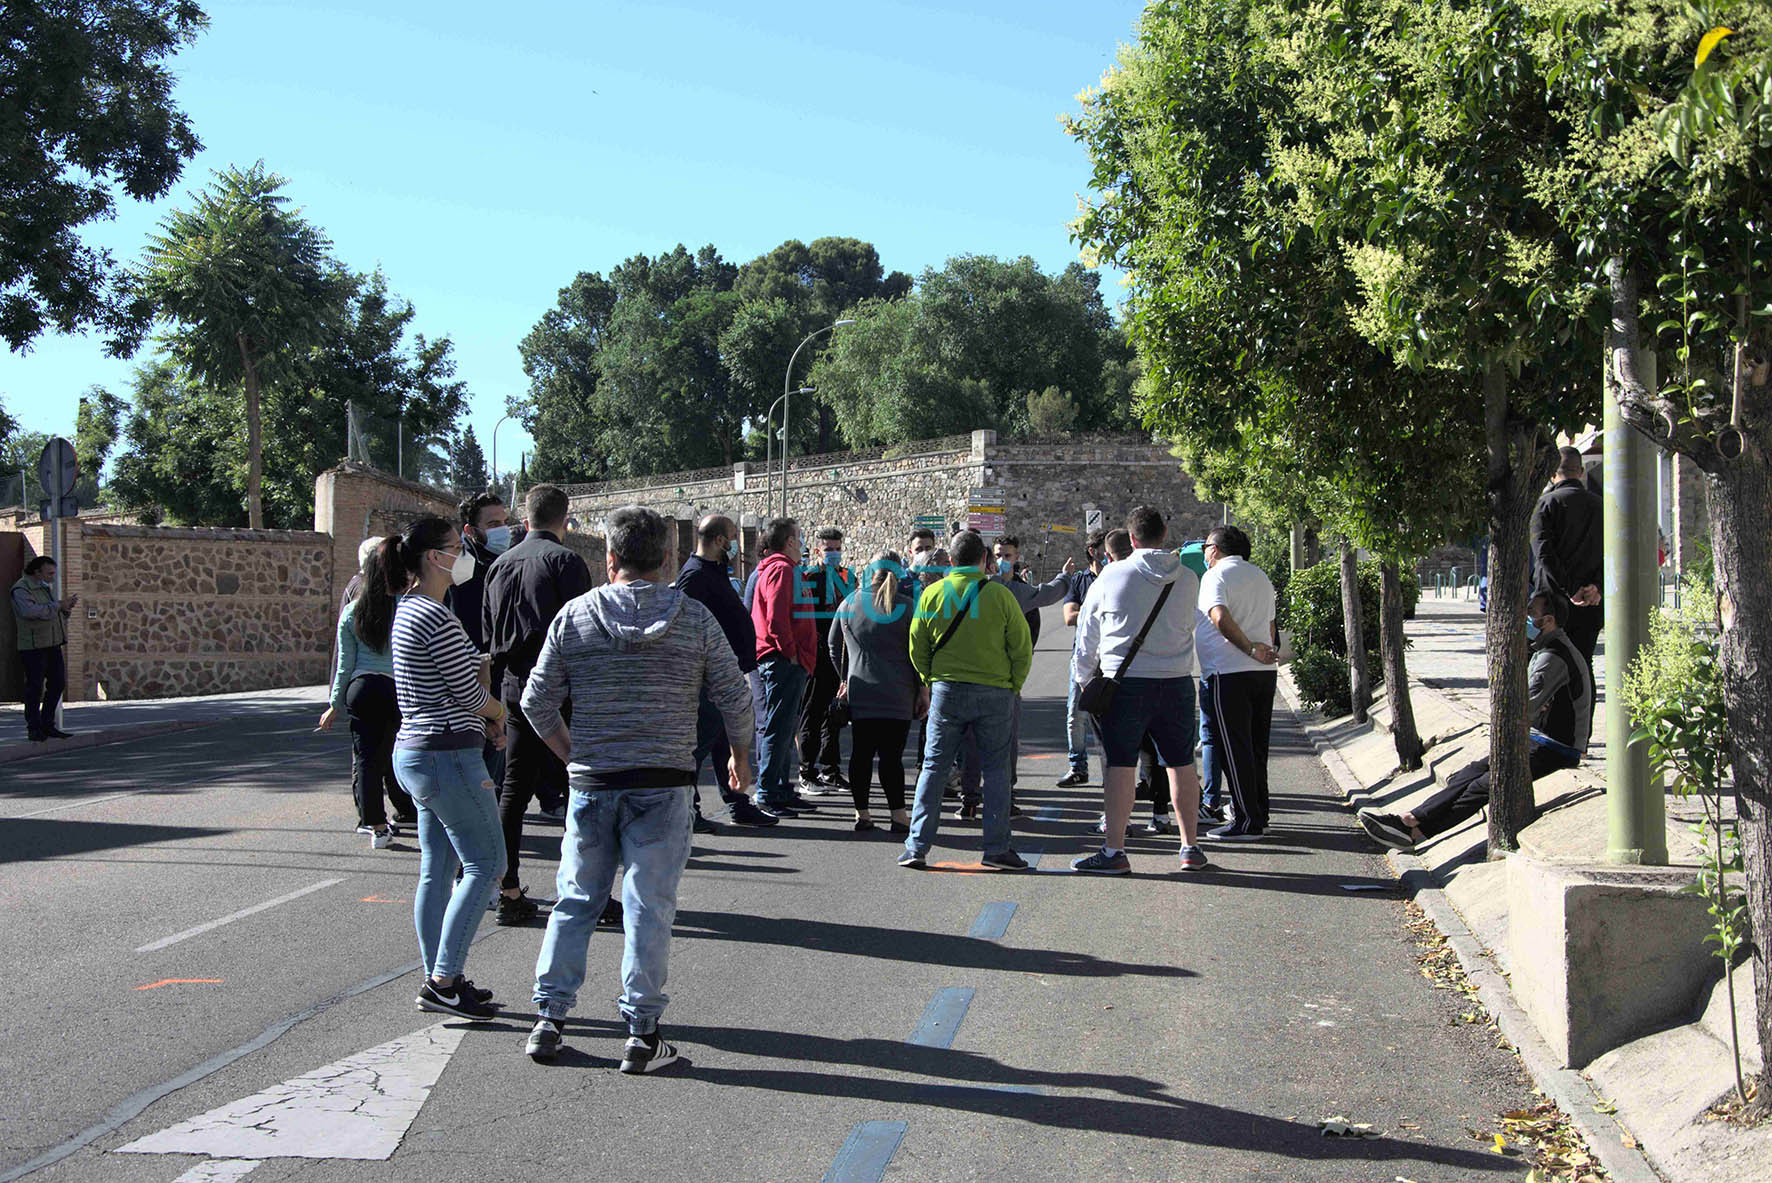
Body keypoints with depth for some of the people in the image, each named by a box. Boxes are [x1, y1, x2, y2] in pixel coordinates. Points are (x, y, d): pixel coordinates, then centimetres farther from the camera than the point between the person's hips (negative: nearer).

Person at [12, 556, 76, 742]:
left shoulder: (46, 587, 18)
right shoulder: (21, 589, -9)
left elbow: (56, 614, 22)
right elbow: (30, 611, -27)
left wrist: (67, 608, 1)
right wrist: (58, 605, -22)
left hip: (53, 644, 8)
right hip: (33, 645, -8)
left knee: (58, 683, 7)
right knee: (35, 687, -5)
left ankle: (47, 726, 15)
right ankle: (34, 729, 3)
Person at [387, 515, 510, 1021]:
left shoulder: (405, 611, 13)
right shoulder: (437, 618, -19)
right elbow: (470, 692, -15)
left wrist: (482, 720, 10)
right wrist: (499, 713, 6)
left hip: (414, 750, 10)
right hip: (449, 756, -10)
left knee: (437, 870, 13)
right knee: (485, 864, -3)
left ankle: (438, 980, 19)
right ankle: (443, 982, -3)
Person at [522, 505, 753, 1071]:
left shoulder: (575, 615, 0)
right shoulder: (695, 619, -2)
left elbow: (537, 701, 3)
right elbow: (734, 696, 2)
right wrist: (740, 755, 19)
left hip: (591, 784, 2)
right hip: (662, 785, -1)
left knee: (575, 901, 14)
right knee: (649, 907, 3)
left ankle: (548, 1019, 17)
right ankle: (642, 1032, 6)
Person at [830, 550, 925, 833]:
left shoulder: (850, 603, 4)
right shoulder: (907, 607, -5)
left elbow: (834, 646, 13)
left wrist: (845, 678, 24)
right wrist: (923, 691, 4)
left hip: (859, 692, 2)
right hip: (897, 695, -2)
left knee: (861, 754, 7)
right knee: (892, 755, -1)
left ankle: (862, 814, 10)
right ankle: (898, 815, -1)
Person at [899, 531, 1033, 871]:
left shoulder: (931, 595, 1)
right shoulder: (1000, 594, -5)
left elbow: (917, 649, 6)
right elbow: (1022, 647, -2)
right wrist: (1013, 686, 10)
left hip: (947, 690, 2)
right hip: (995, 693, -1)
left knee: (934, 767, 7)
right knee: (996, 768, 6)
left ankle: (917, 846, 4)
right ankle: (996, 848, 4)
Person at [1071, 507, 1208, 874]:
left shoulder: (1112, 576, -4)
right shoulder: (1188, 580, 3)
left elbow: (1087, 634, 5)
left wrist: (1085, 678, 18)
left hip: (1125, 682, -3)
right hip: (1177, 681, 3)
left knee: (1120, 765, -1)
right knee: (1181, 764, 12)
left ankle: (1114, 850, -1)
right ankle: (1191, 847, 19)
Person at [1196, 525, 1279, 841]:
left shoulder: (1216, 576, -8)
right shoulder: (1260, 576, 17)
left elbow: (1221, 619, -25)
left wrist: (1250, 649, -18)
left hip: (1229, 673, -8)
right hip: (1265, 673, 8)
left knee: (1234, 748, -2)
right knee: (1256, 747, 15)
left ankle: (1247, 821, -2)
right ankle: (1259, 816, 21)